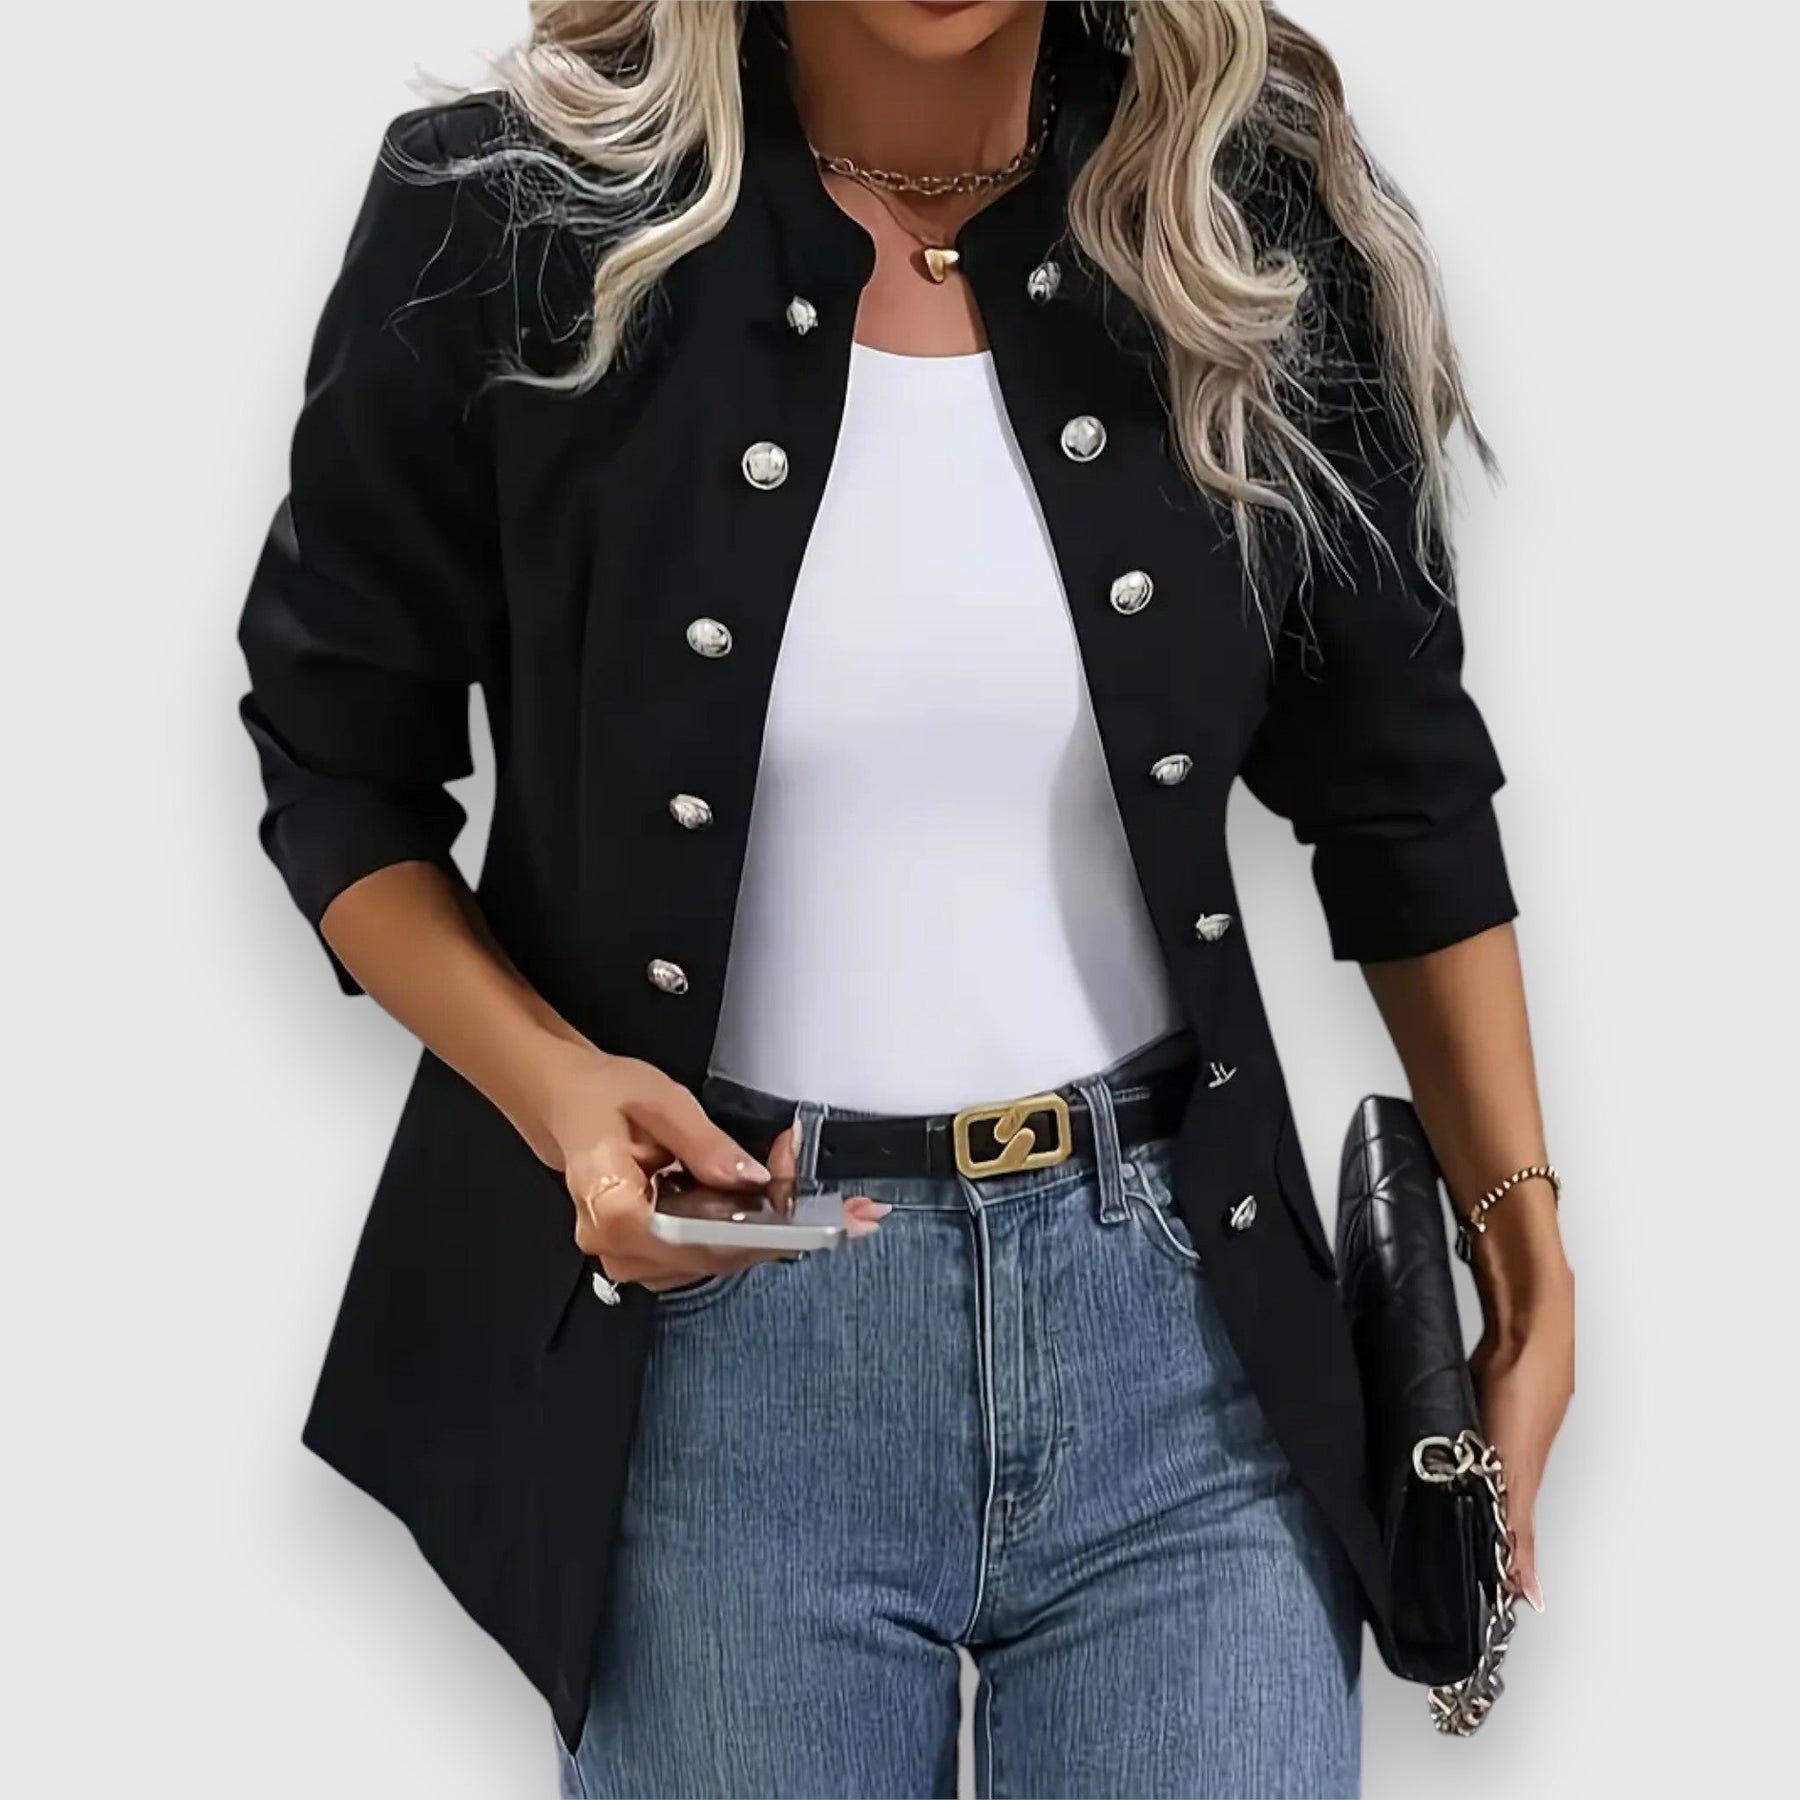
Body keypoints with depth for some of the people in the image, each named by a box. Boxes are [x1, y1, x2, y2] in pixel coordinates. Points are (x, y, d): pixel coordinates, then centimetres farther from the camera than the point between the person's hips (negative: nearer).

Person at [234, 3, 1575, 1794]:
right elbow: (338, 761, 2)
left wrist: (1519, 1224, 6)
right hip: (705, 1331, -1)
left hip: (1175, 1317, 2)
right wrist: (549, 1079, -14)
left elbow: (1396, 783, 9)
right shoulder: (505, 216, -8)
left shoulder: (1254, 218, -1)